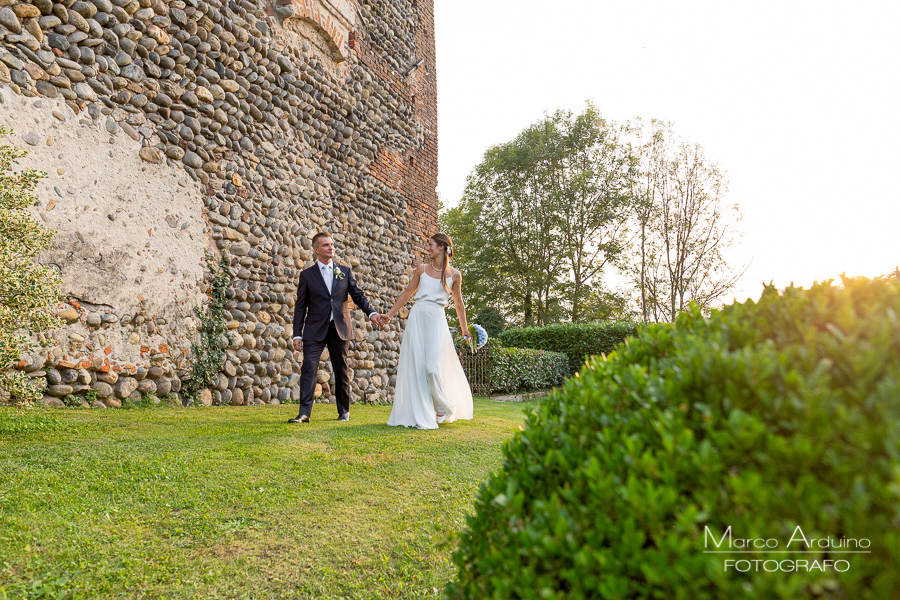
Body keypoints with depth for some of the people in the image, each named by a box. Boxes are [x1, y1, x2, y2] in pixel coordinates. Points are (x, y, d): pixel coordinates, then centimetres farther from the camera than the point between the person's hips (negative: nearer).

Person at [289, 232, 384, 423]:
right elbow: (300, 307, 4)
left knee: (341, 371, 8)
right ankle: (304, 412, -8)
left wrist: (371, 312, -10)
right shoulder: (307, 275, 5)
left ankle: (344, 411, 21)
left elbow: (358, 295, 9)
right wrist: (297, 334, -3)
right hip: (315, 330, -1)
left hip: (340, 329, 2)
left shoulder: (345, 271, 10)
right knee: (308, 368, -11)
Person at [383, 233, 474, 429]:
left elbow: (458, 304, 11)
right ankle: (420, 415, 10)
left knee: (432, 367, -10)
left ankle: (443, 407, 17)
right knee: (415, 366, 0)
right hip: (417, 317, 3)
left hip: (436, 320, -2)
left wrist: (465, 330, 9)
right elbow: (407, 293, 16)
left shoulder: (454, 275, 3)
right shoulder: (422, 269, 9)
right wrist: (389, 314, 15)